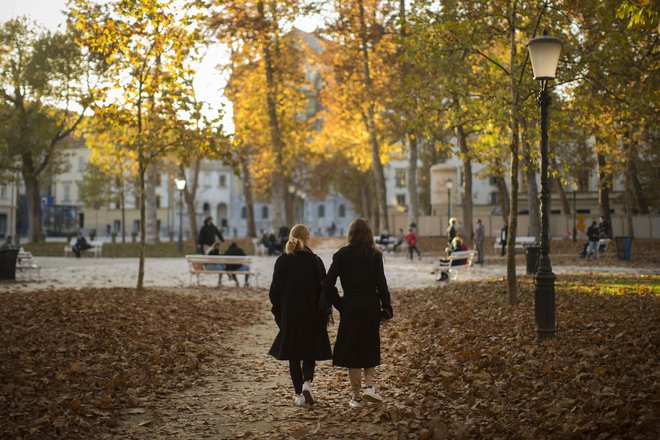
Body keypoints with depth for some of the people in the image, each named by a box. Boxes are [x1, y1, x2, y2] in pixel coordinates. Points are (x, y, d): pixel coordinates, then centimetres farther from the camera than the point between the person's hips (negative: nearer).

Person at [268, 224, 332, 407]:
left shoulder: (282, 261, -5)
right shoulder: (315, 261, -9)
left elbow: (274, 291, -1)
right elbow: (323, 289, -6)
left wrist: (278, 313, 10)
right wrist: (323, 314, 3)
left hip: (288, 316, 1)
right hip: (311, 315, -1)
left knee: (293, 356, 11)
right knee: (310, 353, 16)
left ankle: (299, 394, 12)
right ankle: (307, 383, -6)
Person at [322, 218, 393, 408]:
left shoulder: (341, 255, -3)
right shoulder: (374, 255, -5)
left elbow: (327, 284, -8)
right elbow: (381, 284, -7)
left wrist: (338, 303, 3)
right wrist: (387, 307, 3)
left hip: (349, 308, 0)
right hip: (371, 307, 0)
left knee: (351, 350, 8)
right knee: (370, 347, 17)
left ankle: (357, 396, 11)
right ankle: (368, 385, 0)